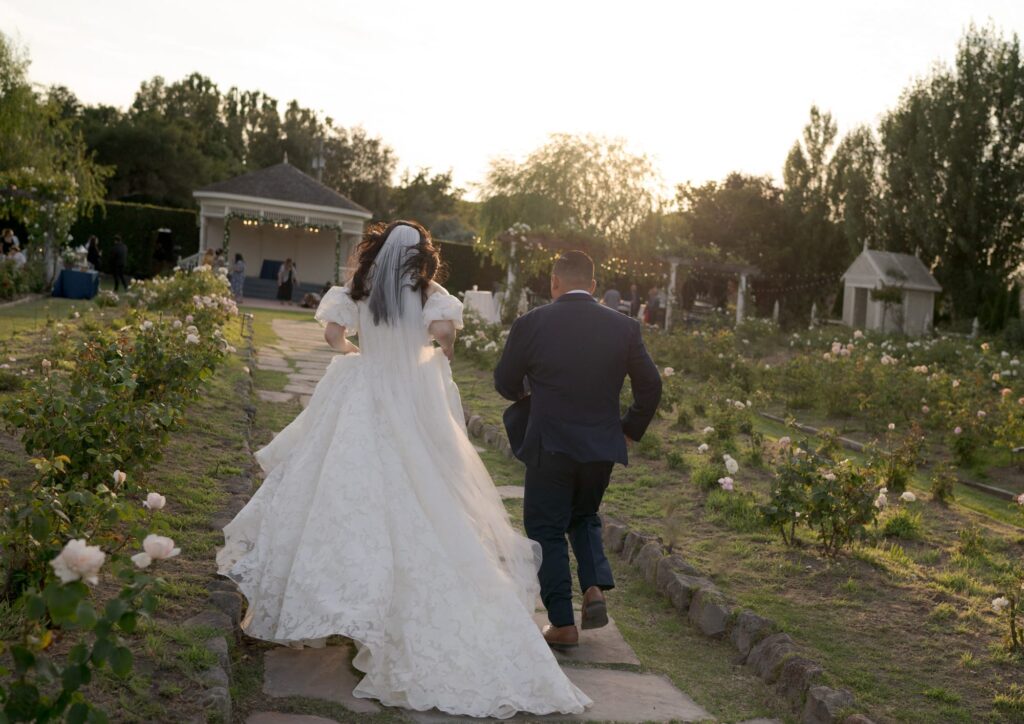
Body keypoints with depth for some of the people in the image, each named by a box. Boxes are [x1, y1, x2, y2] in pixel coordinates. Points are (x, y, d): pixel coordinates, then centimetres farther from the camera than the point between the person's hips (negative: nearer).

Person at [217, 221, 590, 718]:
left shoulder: (359, 291, 4)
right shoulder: (429, 294, 0)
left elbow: (333, 334, -4)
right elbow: (443, 329, -16)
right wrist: (443, 354, 5)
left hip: (363, 399, 1)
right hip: (415, 404, -1)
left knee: (353, 495, 5)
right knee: (420, 509, 5)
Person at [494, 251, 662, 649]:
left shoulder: (531, 324, -8)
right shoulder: (624, 327, -1)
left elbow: (504, 383, 2)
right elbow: (651, 385, 3)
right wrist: (630, 430, 16)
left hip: (550, 447, -3)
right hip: (602, 447, 3)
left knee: (547, 531, 10)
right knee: (584, 517, 25)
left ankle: (563, 623, 10)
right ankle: (595, 587, 6)